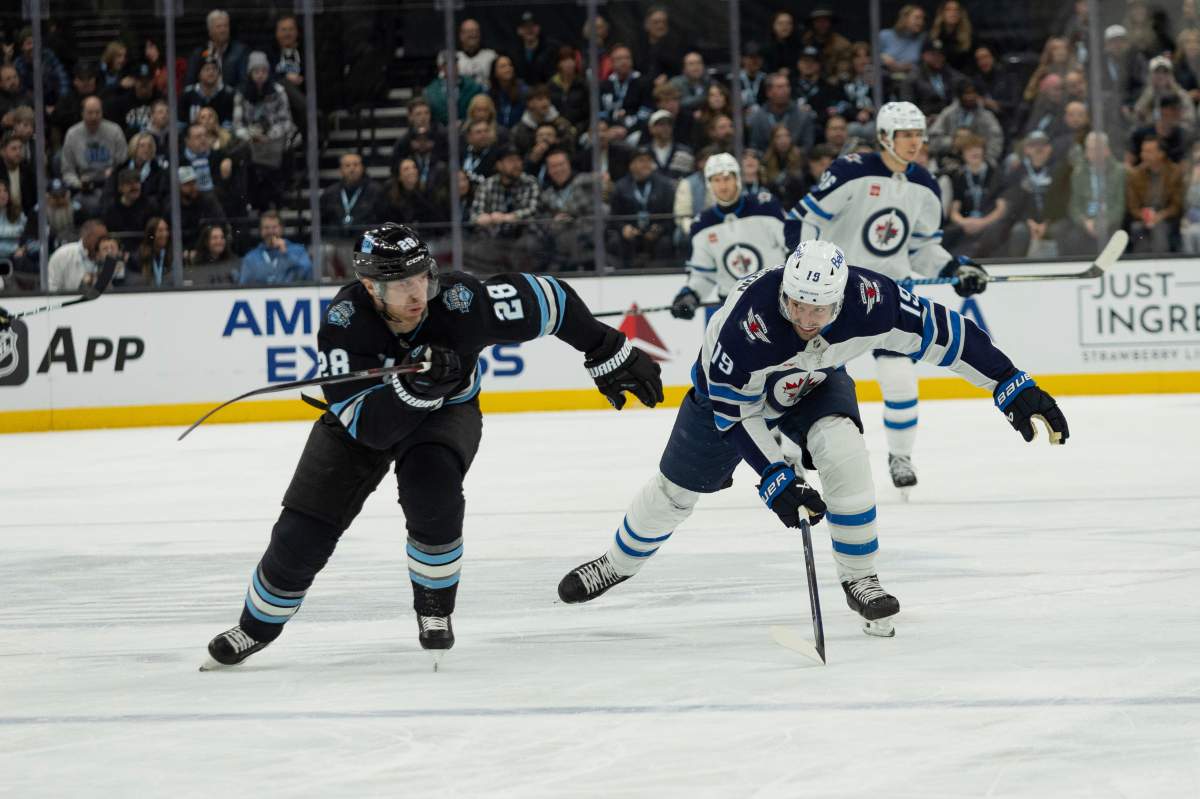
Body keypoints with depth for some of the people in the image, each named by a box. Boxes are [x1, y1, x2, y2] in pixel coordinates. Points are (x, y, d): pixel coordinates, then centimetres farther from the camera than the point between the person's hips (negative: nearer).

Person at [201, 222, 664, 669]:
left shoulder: (459, 301, -33)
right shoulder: (344, 322, -33)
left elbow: (550, 300, -19)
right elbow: (369, 428, -36)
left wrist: (611, 357, -12)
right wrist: (416, 383, -52)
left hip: (447, 411, -1)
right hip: (361, 417, 1)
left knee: (430, 486, -33)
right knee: (301, 534, -5)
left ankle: (435, 611, -9)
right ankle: (257, 626, 25)